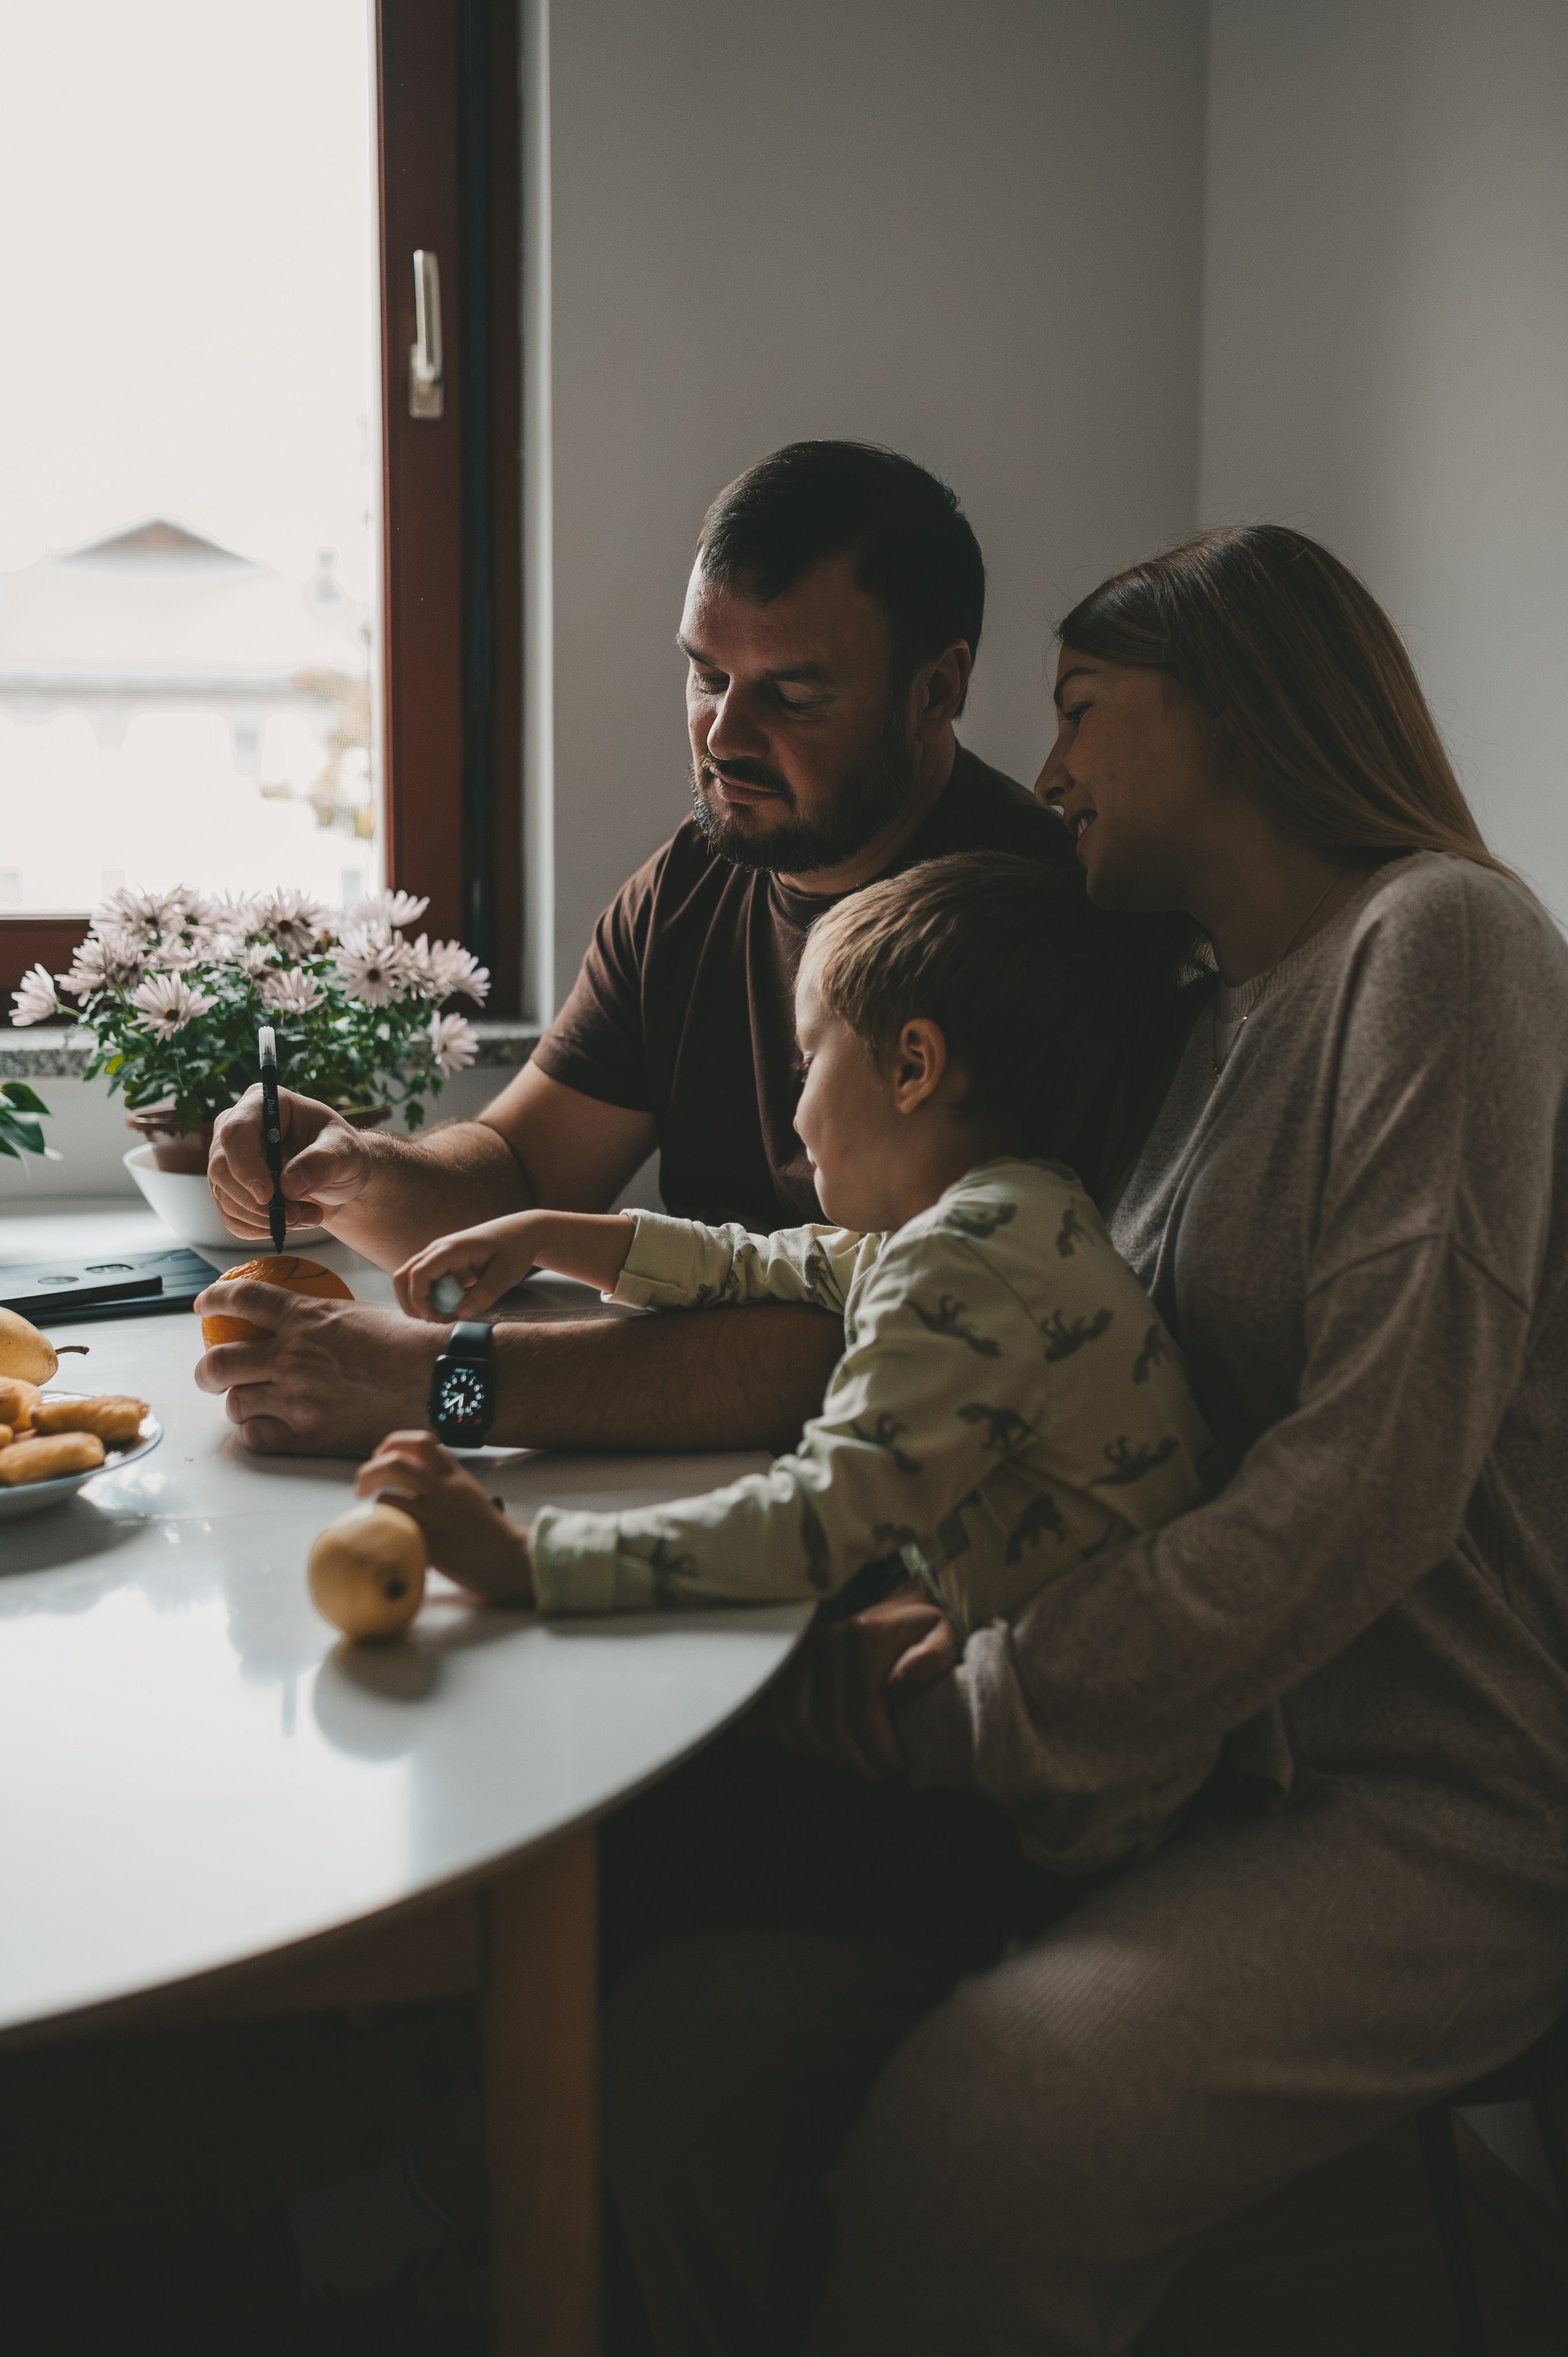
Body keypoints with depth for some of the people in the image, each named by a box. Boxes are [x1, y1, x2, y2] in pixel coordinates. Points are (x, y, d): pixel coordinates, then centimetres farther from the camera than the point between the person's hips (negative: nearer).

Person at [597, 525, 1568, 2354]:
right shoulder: (1199, 1027, 19)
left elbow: (1377, 1482, -19)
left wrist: (979, 1721, -16)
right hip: (1197, 1761, 7)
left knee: (966, 2149, -29)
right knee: (672, 2047, -12)